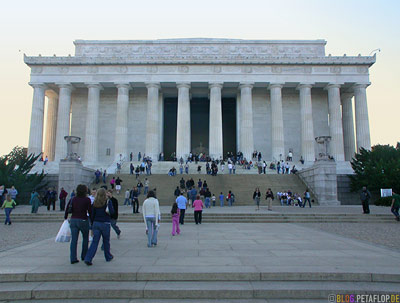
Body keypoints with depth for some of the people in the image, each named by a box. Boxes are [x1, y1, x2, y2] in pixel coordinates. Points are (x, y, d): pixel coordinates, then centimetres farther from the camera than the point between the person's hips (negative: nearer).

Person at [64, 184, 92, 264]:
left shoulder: (73, 199, 4)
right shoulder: (87, 200, -9)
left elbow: (67, 209, 6)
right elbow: (90, 211, -8)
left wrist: (66, 218, 19)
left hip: (73, 220, 4)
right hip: (83, 220, -3)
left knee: (74, 240, 6)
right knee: (85, 238, 15)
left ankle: (73, 258, 5)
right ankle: (84, 256, 23)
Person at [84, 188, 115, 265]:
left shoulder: (95, 203, 3)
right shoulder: (108, 202, -7)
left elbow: (92, 215, 5)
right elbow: (112, 212, -16)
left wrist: (93, 224, 15)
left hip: (96, 223, 3)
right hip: (105, 224, -3)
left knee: (94, 242, 3)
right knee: (106, 241, 14)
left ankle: (88, 259, -8)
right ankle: (108, 257, 29)